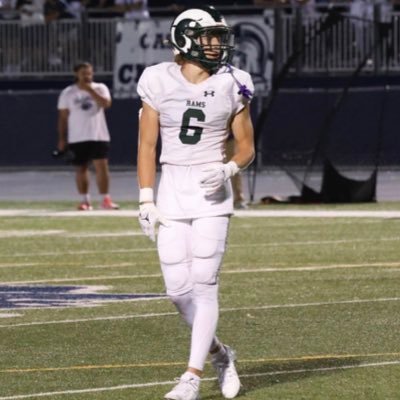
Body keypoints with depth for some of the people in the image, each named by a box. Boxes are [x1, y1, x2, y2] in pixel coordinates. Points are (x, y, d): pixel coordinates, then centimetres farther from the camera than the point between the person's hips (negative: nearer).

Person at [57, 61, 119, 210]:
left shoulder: (100, 88, 3)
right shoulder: (68, 93, 4)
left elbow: (106, 103, -16)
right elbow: (63, 117, 5)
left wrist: (90, 90, -20)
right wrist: (62, 138, 1)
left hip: (98, 136, -1)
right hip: (77, 138, 1)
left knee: (102, 166, -8)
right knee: (81, 169, 5)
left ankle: (106, 199, -5)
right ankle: (85, 201, 14)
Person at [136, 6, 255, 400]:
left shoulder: (231, 86, 0)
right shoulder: (159, 82, -1)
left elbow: (246, 147, 7)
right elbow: (147, 145, 3)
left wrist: (228, 170, -14)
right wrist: (145, 200, -3)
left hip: (212, 194, -1)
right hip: (171, 192, 1)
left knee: (204, 285, -8)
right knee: (178, 289, 0)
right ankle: (218, 352, 24)